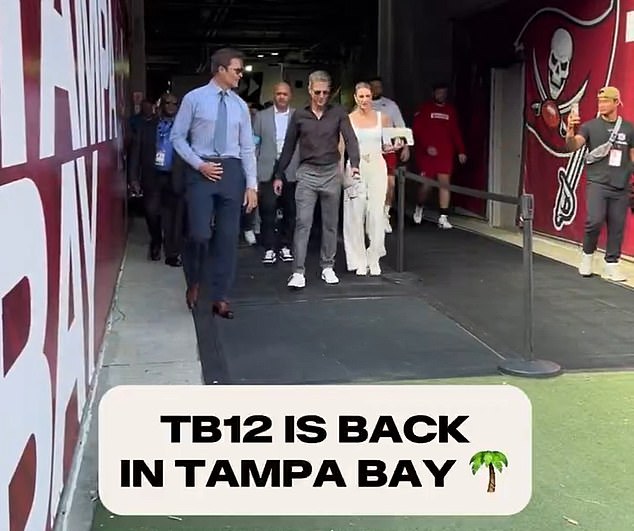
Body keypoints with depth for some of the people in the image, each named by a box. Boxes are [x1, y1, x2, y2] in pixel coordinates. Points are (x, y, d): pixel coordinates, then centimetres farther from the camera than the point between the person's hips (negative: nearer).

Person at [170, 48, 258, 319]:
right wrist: (199, 164, -10)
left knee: (228, 237, 3)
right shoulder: (194, 99, -1)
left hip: (231, 171, 4)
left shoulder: (240, 105, 9)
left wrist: (251, 185, 3)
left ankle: (220, 298, 13)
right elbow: (178, 137, 1)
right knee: (199, 233, -11)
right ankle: (193, 282, 19)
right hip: (201, 171, -3)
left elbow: (247, 148, 9)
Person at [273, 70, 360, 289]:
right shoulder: (299, 115, 5)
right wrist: (279, 175, 9)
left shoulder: (338, 113, 2)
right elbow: (289, 147, 10)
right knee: (303, 223, -7)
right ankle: (298, 272, -7)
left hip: (332, 172, 1)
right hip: (307, 173, 0)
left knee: (330, 223, 8)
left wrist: (354, 164, -26)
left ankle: (327, 267, 19)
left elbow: (350, 138, -9)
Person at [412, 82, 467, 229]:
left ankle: (443, 217, -3)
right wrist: (427, 146, -14)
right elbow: (416, 130, -4)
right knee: (426, 184, -1)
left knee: (445, 182, -5)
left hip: (446, 153, 3)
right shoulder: (425, 109, 0)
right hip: (426, 152, -3)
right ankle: (419, 207, 29)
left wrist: (461, 151, 5)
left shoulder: (451, 110, 11)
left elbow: (456, 132, 12)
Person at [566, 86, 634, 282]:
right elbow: (573, 146, -13)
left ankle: (611, 266, 18)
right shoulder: (590, 126, 1)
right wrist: (570, 131, -34)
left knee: (617, 227, 5)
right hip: (597, 183, -2)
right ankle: (587, 255, 9)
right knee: (594, 221, -17)